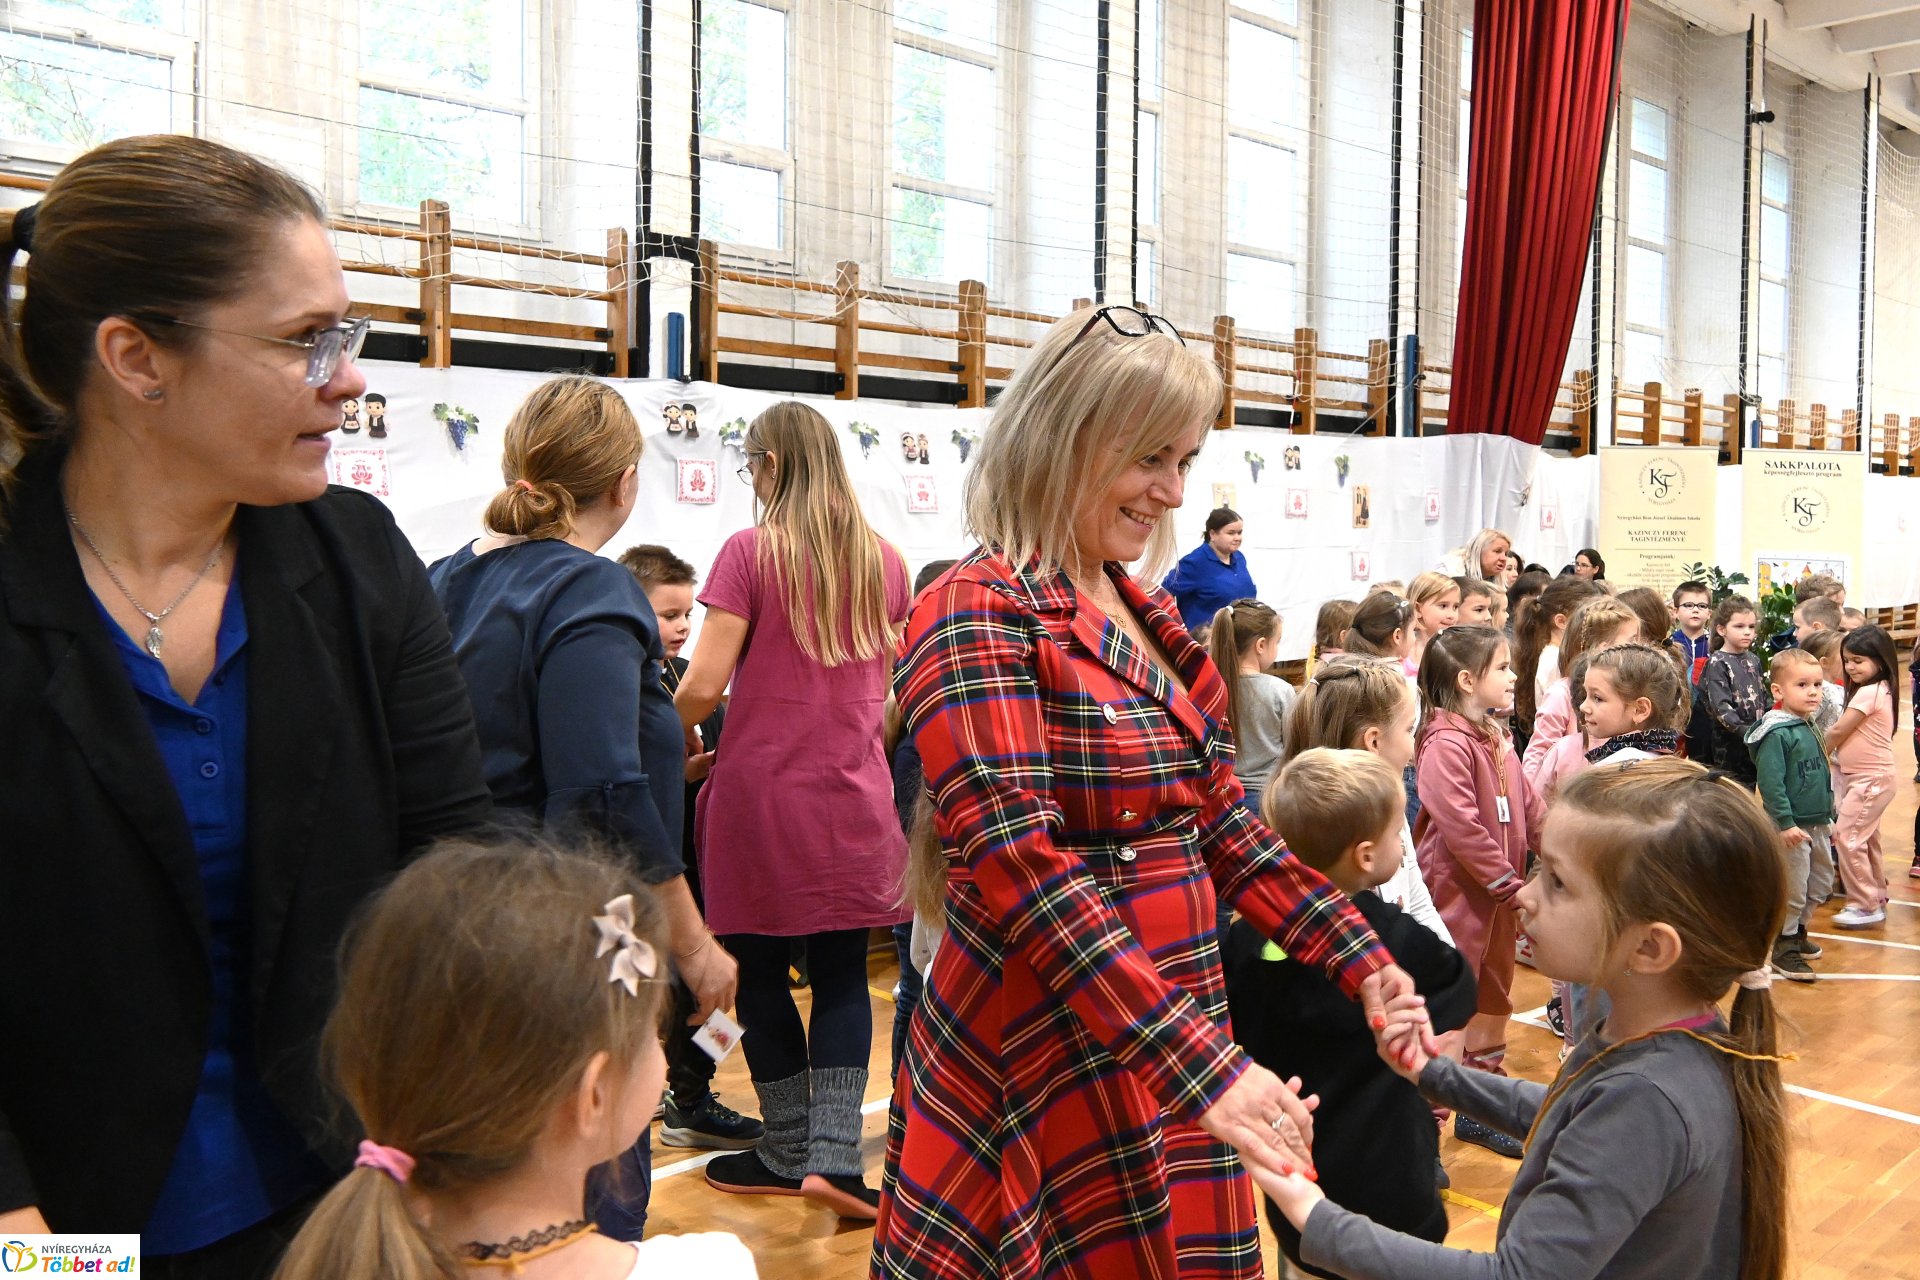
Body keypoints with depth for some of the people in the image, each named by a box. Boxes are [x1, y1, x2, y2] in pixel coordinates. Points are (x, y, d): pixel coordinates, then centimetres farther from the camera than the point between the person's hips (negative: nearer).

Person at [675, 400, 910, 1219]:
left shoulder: (751, 552, -9)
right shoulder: (883, 561, 5)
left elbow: (703, 685, -12)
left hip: (761, 790, -3)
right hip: (853, 797, 4)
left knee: (762, 972, 10)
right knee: (843, 974, 9)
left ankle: (788, 1151, 20)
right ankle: (834, 1153, 0)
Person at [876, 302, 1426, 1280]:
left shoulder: (1147, 615, 9)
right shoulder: (977, 616, -15)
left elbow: (1220, 822, 12)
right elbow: (1022, 869, -24)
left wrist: (1362, 961, 1)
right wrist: (1200, 1065, -29)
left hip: (1181, 1032, 8)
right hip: (1046, 1059, -7)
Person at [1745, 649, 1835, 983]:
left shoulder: (1810, 729, 10)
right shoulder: (1776, 734, -18)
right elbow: (1770, 783, -24)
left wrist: (1829, 817, 20)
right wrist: (1786, 823, -25)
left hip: (1817, 825, 9)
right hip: (1791, 828, -9)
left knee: (1821, 884, 18)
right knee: (1792, 890, 0)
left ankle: (1797, 932, 36)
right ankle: (1784, 950, 13)